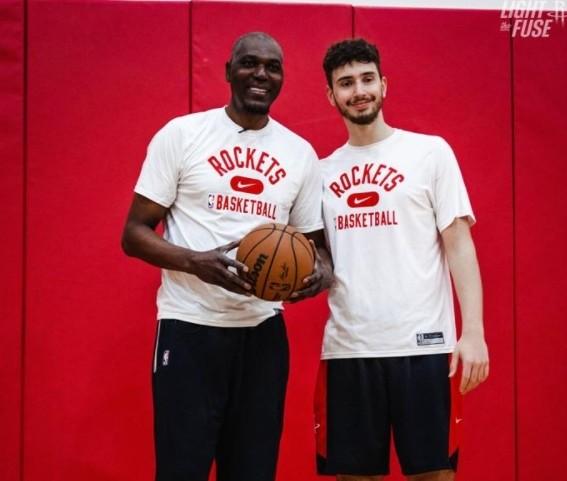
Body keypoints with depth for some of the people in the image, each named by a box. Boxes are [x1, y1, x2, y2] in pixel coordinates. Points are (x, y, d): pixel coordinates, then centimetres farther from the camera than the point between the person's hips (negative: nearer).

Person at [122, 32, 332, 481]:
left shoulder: (301, 154, 8)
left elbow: (315, 241, 15)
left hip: (263, 330, 4)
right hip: (190, 327, -3)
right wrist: (196, 262, -22)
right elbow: (135, 233, -3)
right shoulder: (181, 134, -2)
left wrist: (320, 272, -10)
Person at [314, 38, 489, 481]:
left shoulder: (430, 151, 3)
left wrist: (473, 332, -11)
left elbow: (458, 244, -2)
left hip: (422, 344, -3)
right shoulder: (323, 171, 13)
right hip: (346, 347, 3)